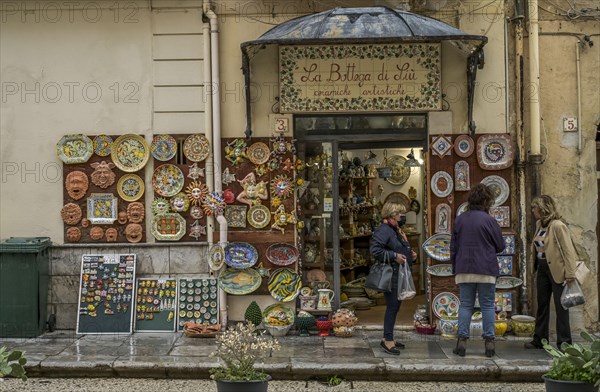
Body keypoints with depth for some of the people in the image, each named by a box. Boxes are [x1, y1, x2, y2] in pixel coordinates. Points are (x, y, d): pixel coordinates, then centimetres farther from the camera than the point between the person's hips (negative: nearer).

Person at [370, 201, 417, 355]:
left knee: (395, 307, 13)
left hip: (399, 275, 10)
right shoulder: (383, 230, -14)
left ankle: (388, 338, 20)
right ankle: (387, 340, -7)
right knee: (392, 307, -10)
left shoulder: (396, 231, 21)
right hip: (390, 275, -10)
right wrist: (394, 256, -23)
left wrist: (410, 255, 13)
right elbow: (375, 250, -24)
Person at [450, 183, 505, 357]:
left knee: (465, 305, 7)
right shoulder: (488, 220, -8)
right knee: (488, 305, 5)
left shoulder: (460, 220, 5)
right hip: (486, 271, -3)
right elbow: (500, 245, 0)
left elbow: (453, 247, 10)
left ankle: (462, 341, 2)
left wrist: (455, 268, 19)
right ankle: (489, 342, 5)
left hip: (464, 270, 3)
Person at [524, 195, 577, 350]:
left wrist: (570, 273, -23)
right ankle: (540, 340, 23)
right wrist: (536, 266, 10)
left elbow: (568, 250, -19)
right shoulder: (539, 225, 8)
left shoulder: (558, 226, -17)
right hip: (542, 269, 9)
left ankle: (564, 343, 6)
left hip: (556, 270, -9)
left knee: (560, 307, -1)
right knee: (542, 305, 14)